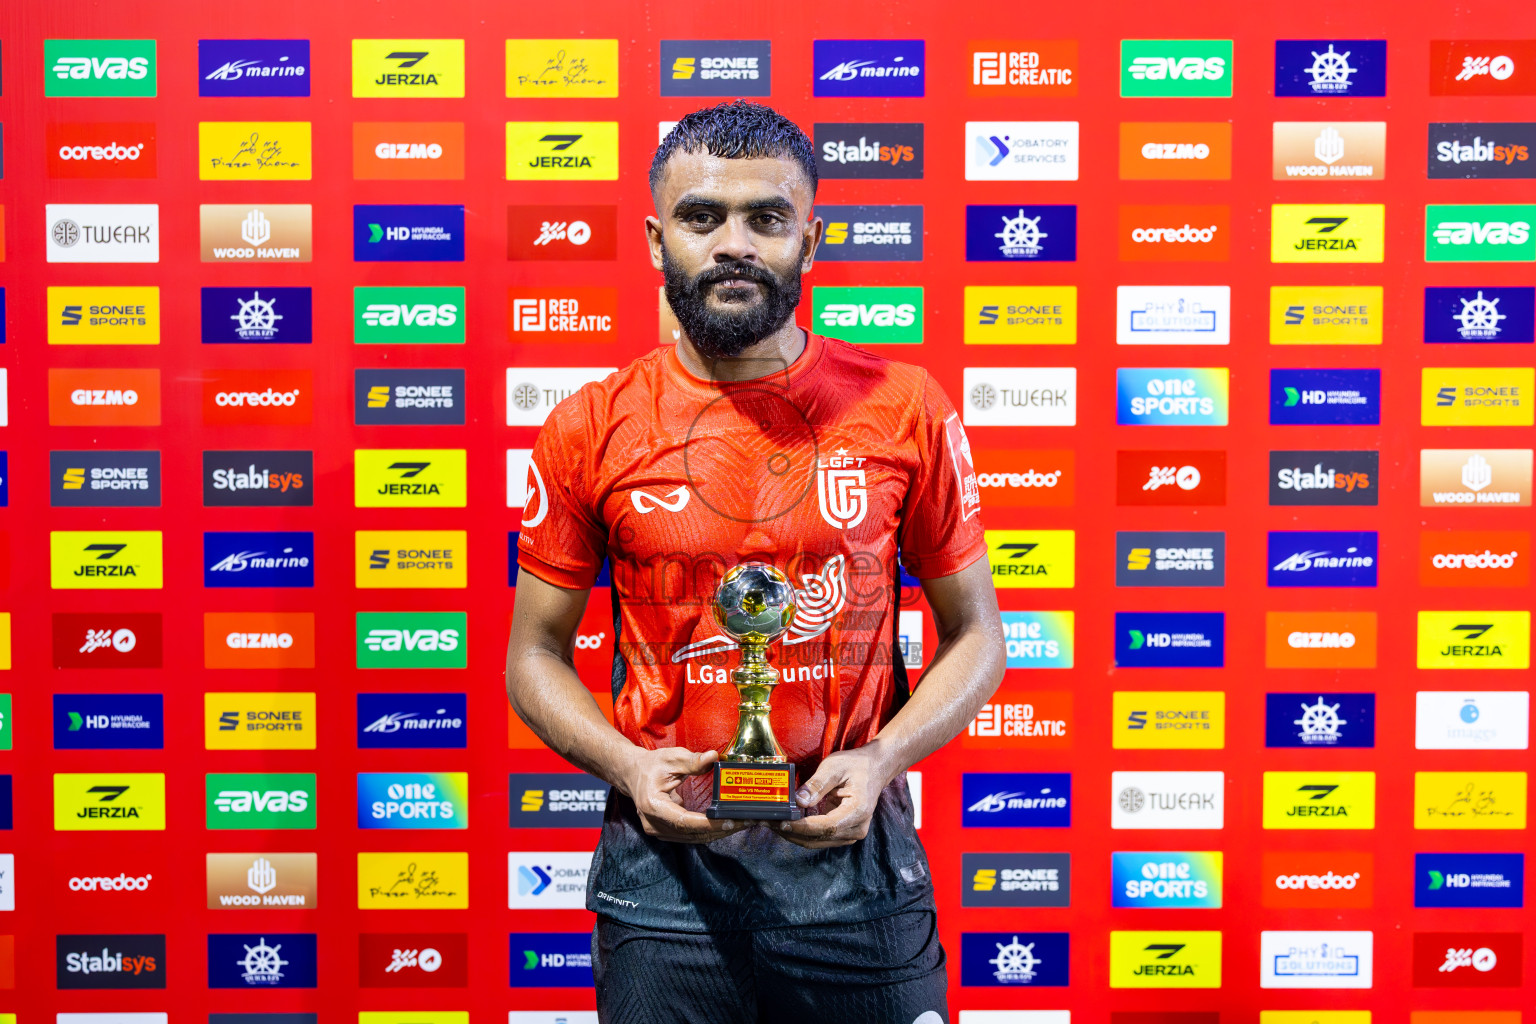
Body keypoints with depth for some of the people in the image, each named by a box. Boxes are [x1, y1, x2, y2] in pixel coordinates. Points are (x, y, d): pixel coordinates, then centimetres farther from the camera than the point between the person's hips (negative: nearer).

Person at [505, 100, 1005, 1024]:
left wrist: (881, 760, -11)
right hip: (663, 867, 1)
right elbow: (535, 653, 5)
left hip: (854, 852, 0)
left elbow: (975, 632, 4)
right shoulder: (589, 431, -3)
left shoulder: (904, 410, -4)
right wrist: (626, 764, -12)